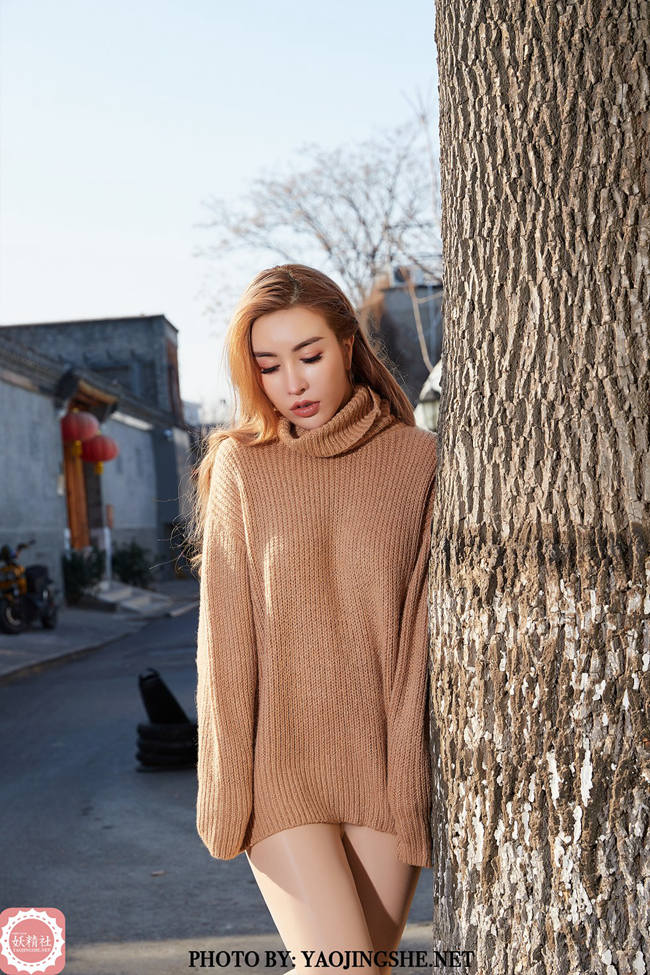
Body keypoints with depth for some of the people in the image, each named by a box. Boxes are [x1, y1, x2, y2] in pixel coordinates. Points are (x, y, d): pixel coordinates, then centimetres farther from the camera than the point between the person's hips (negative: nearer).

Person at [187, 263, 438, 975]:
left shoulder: (419, 460, 1)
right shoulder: (240, 468, 2)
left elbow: (431, 629, 2)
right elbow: (225, 638, 1)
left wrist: (416, 770, -3)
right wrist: (227, 788, -2)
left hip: (386, 763, 1)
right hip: (282, 764, -1)